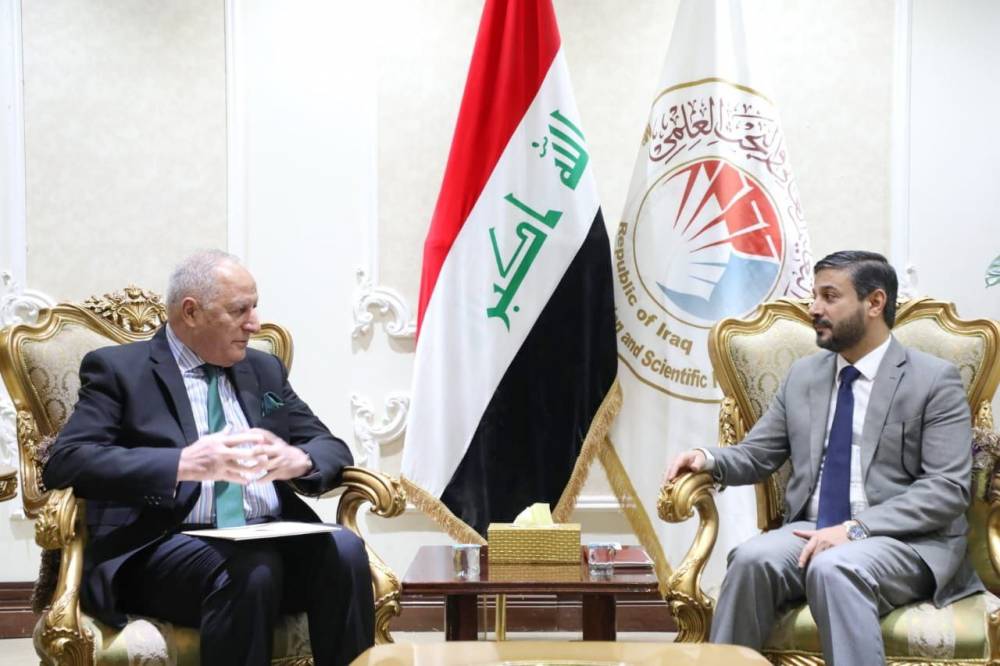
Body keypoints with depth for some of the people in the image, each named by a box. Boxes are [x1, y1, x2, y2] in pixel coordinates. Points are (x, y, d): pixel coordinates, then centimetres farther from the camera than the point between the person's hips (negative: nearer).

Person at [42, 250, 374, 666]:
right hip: (167, 547, -4)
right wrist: (184, 463, -24)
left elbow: (331, 447, 16)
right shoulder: (118, 368, 4)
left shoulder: (265, 369, 19)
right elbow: (65, 462, -10)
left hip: (272, 538, 5)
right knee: (250, 568, -35)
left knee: (343, 549, -26)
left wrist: (298, 461, -10)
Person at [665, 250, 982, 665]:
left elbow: (947, 489, -11)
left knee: (833, 568, -36)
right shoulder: (803, 375, 14)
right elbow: (756, 455, 17)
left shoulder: (934, 380, -3)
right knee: (752, 558, -28)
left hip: (906, 540, -4)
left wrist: (855, 528, -21)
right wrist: (709, 460, -7)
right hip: (812, 532, 4)